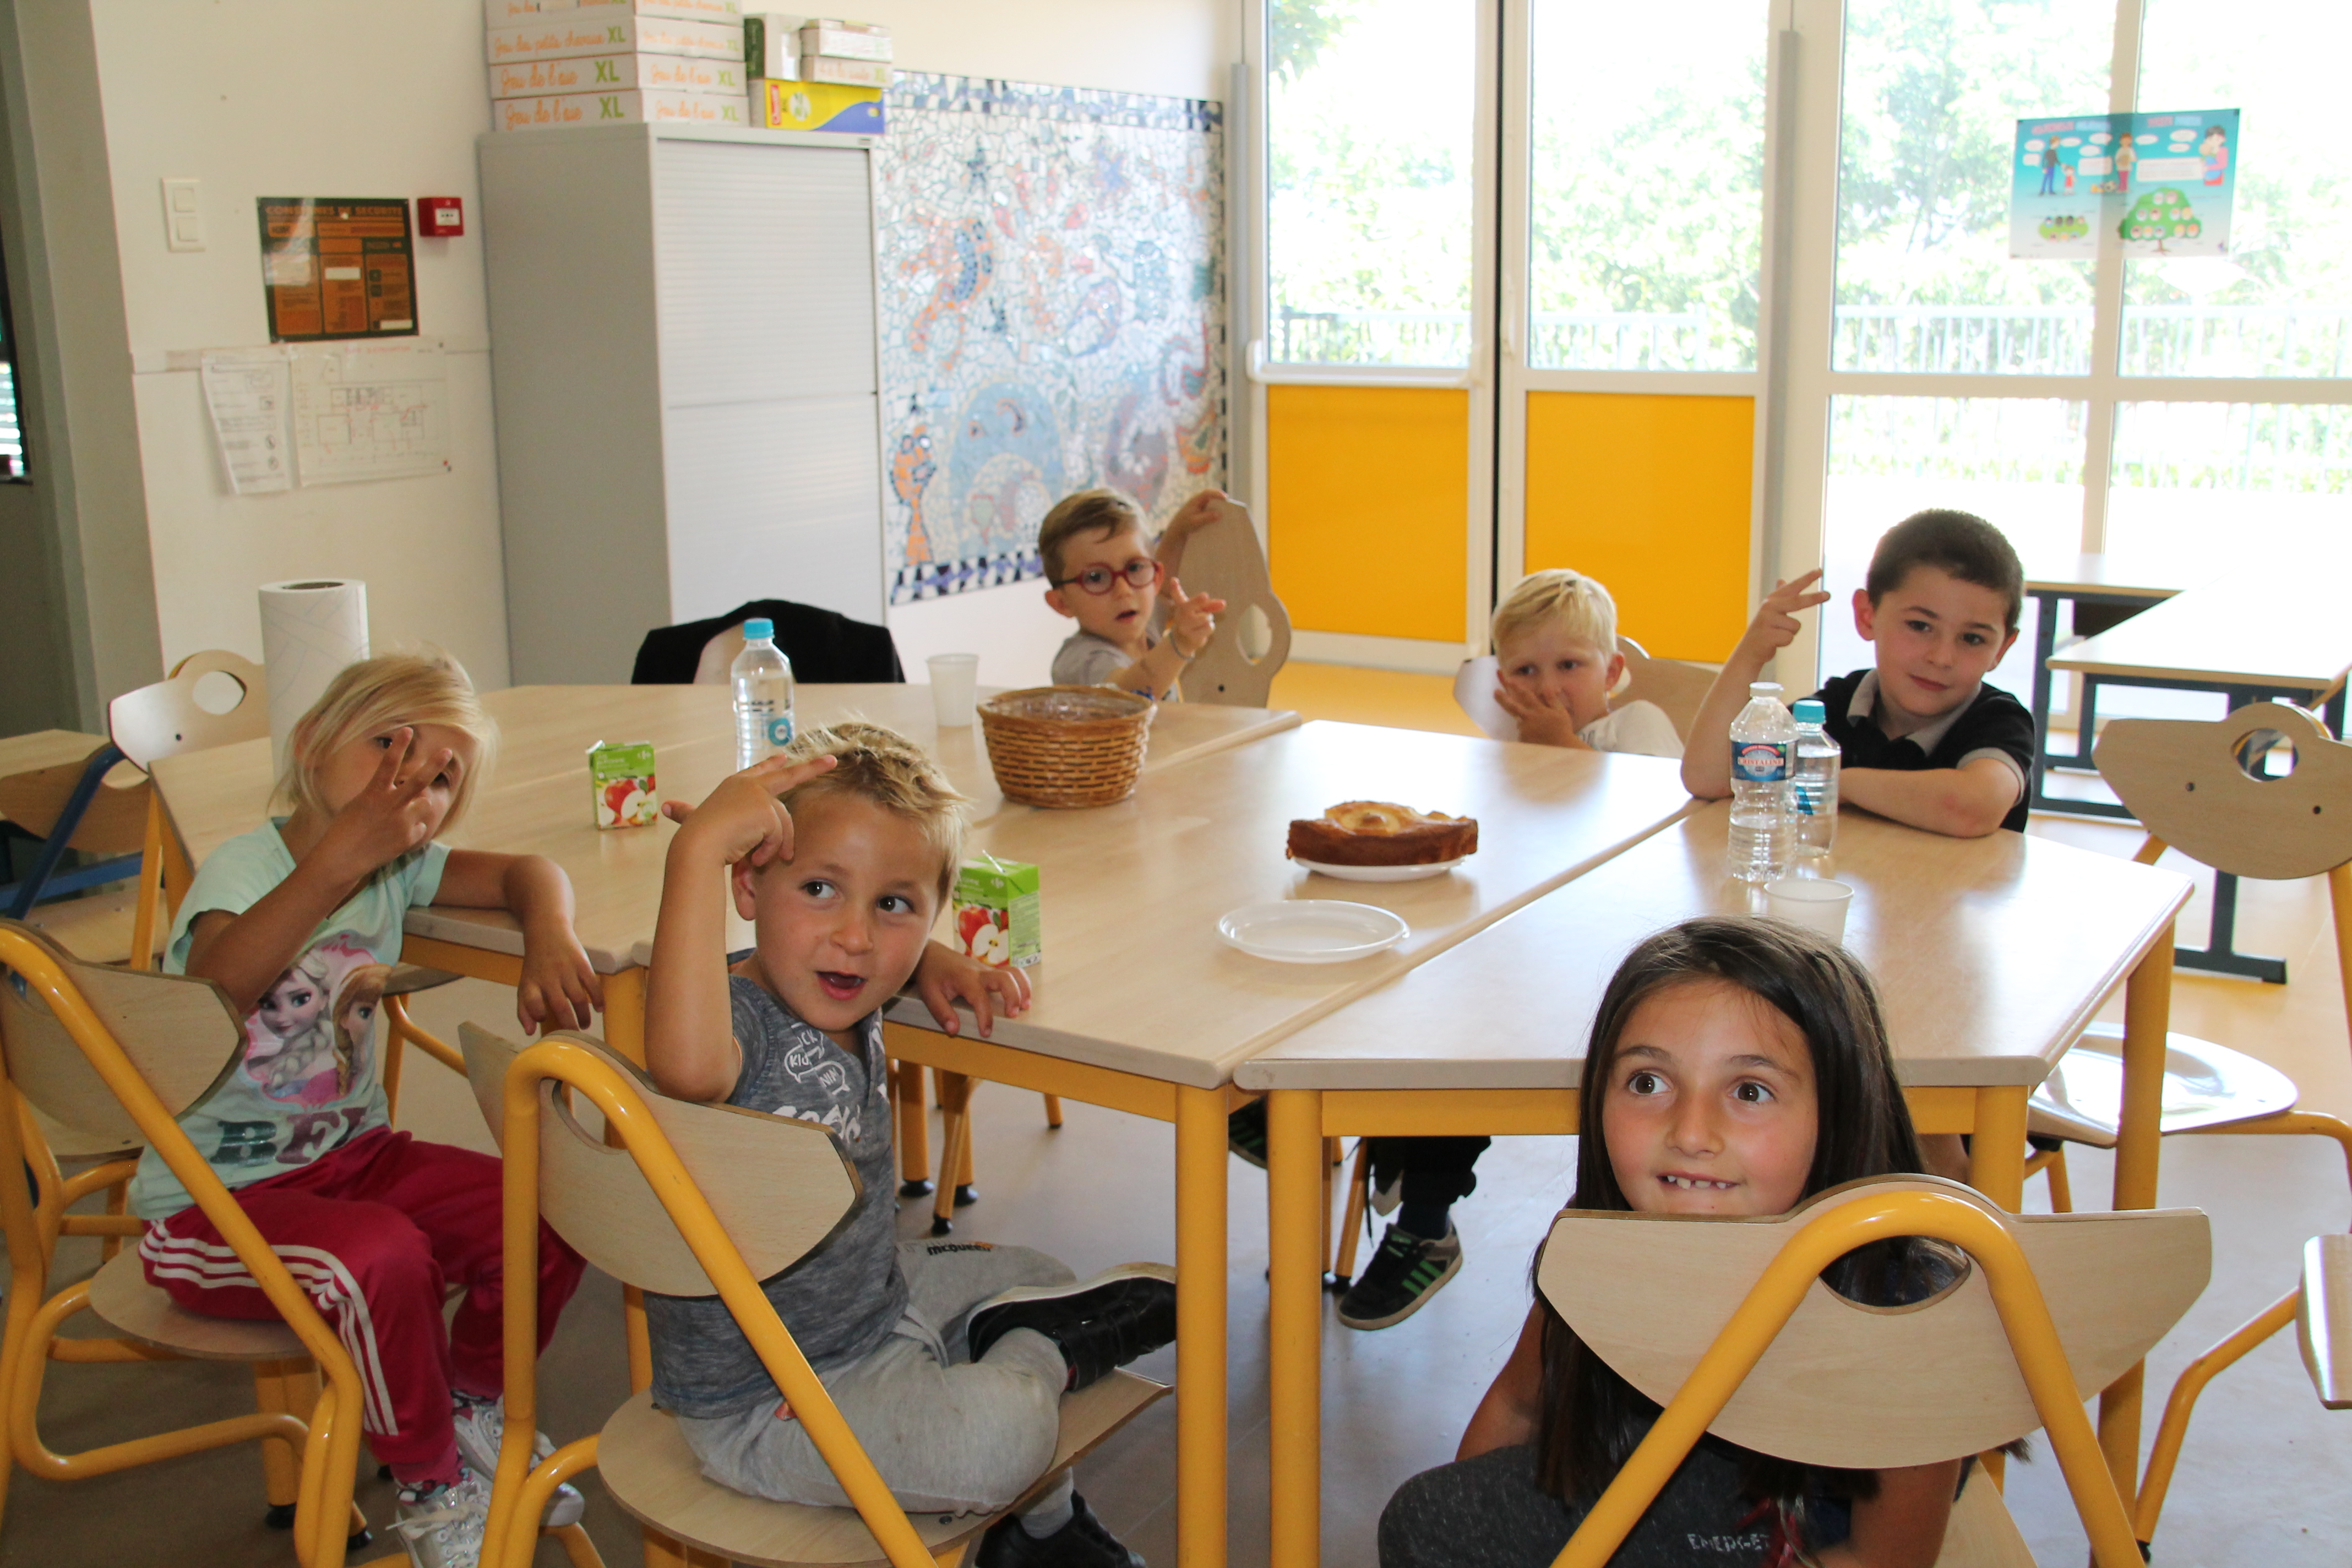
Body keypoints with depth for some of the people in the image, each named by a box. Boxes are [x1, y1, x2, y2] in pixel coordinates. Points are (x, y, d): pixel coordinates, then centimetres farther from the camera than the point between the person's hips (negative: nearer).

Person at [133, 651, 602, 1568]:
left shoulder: (396, 867, 0)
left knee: (550, 1215, -10)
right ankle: (432, 1488, -6)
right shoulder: (244, 868, -20)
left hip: (350, 1155, 7)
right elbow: (213, 991, -40)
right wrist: (341, 853, -48)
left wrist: (549, 936, -23)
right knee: (380, 1256, -33)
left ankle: (474, 1405, 18)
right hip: (210, 1202, -6)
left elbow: (527, 874, 1)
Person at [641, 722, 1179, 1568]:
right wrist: (699, 845, -56)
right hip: (763, 1406, -10)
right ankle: (1034, 1352, 4)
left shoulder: (840, 993, -4)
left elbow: (882, 950, 23)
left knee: (1037, 1279, 24)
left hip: (876, 1293, 10)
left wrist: (936, 962, 0)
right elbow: (686, 1065, -59)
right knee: (1001, 1432, -30)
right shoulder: (742, 1020, -31)